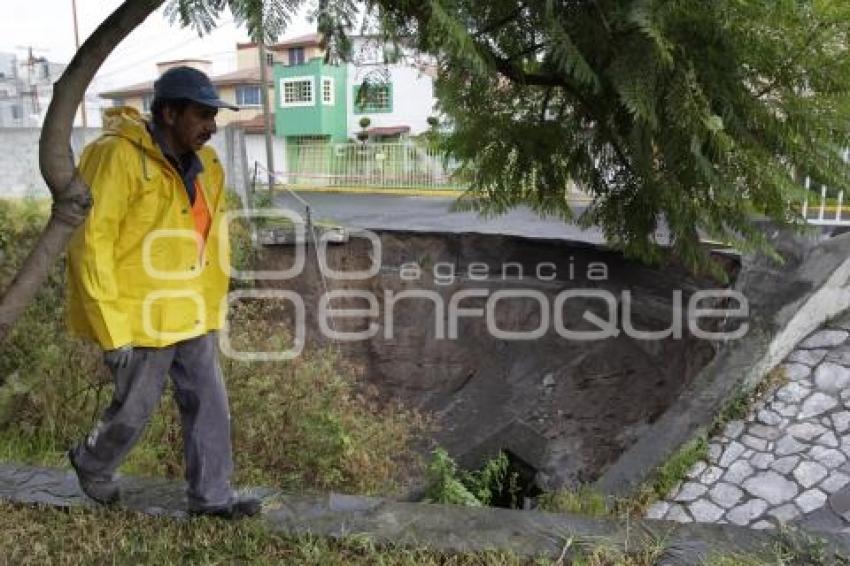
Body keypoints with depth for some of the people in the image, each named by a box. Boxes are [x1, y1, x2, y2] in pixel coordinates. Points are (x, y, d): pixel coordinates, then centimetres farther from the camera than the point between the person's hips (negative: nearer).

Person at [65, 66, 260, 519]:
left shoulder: (203, 163, 5)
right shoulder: (117, 157, -19)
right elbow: (89, 244, -20)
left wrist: (211, 305, 14)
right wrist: (111, 328, -20)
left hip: (191, 313, 7)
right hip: (140, 317, -7)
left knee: (209, 405, 10)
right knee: (134, 410, 11)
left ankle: (212, 494, 25)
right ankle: (92, 465, 43)